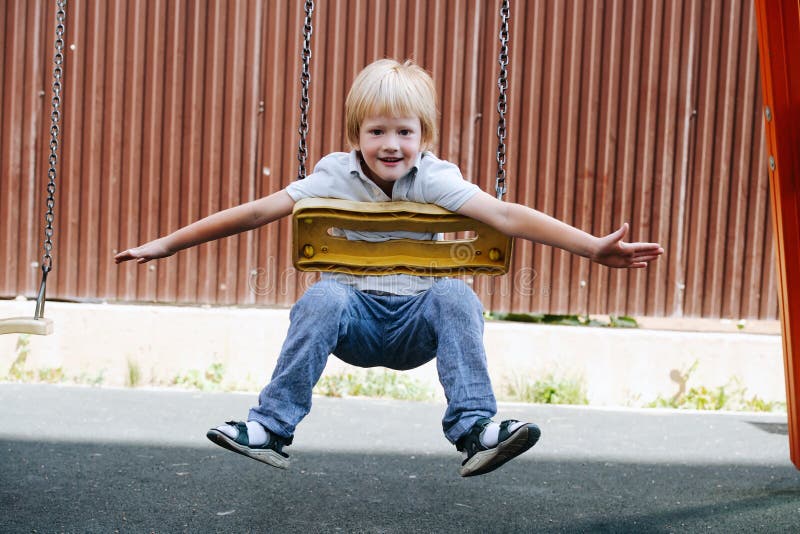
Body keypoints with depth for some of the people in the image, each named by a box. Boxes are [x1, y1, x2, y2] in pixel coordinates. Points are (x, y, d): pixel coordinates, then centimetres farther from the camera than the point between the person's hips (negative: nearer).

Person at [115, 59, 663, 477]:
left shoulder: (434, 179, -10)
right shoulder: (335, 176, -6)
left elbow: (506, 216, -21)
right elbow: (257, 212, -6)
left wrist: (596, 248, -32)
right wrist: (166, 245, -8)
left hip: (415, 322, 0)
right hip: (354, 320, 0)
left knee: (455, 295, -29)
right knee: (323, 297, -31)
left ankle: (475, 428, -27)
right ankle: (271, 427, -24)